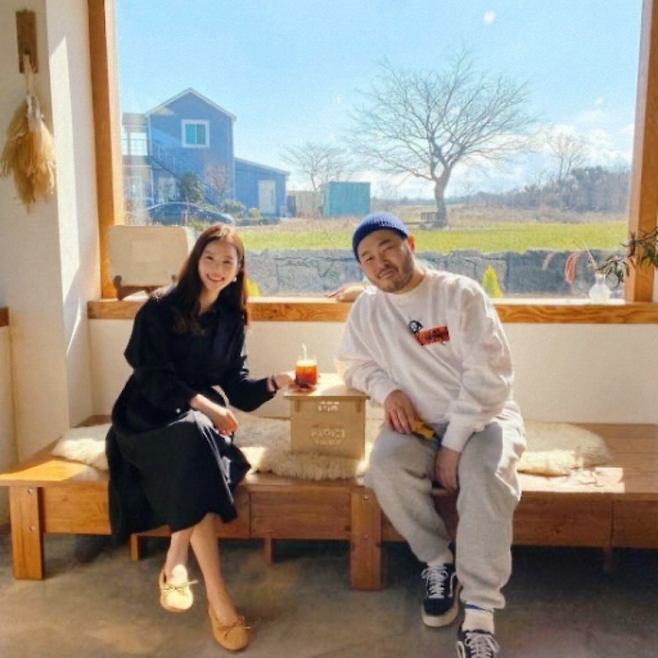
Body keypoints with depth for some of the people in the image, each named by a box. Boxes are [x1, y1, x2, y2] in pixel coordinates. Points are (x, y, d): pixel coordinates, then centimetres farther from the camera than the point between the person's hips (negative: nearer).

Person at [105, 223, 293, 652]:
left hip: (201, 420, 4)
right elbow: (150, 377, -14)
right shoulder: (160, 308, -6)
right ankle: (217, 598, -39)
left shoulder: (231, 320, 8)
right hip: (149, 420, -4)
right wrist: (203, 405, -24)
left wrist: (276, 382, -16)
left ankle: (175, 564, -22)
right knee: (194, 438, -36)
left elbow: (237, 388, 3)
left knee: (193, 462, -34)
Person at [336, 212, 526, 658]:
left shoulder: (461, 293, -9)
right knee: (386, 464, -29)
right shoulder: (366, 309, 5)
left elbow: (490, 374, -14)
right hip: (417, 423, 3)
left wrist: (453, 444, -19)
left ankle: (480, 613, -27)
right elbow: (353, 365, 16)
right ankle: (439, 562, -7)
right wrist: (386, 389, -7)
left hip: (482, 416, -3)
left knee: (485, 472, -35)